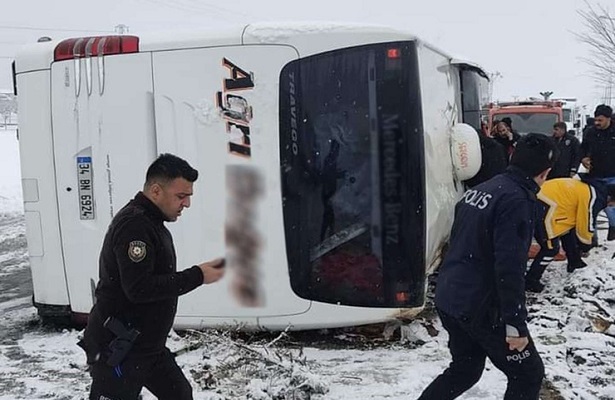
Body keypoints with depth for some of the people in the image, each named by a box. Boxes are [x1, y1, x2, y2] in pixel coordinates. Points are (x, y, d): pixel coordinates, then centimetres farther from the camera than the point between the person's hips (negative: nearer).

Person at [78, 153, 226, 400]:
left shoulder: (151, 223, 12)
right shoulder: (133, 225, -21)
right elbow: (138, 289, -27)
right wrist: (197, 276, -23)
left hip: (148, 346, 10)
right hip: (117, 350, -10)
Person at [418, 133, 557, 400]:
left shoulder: (478, 190, 9)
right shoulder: (516, 200, -18)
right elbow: (509, 268, -24)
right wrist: (515, 323, -20)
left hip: (448, 298, 9)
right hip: (482, 307, -9)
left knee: (464, 369, 24)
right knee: (528, 374, 9)